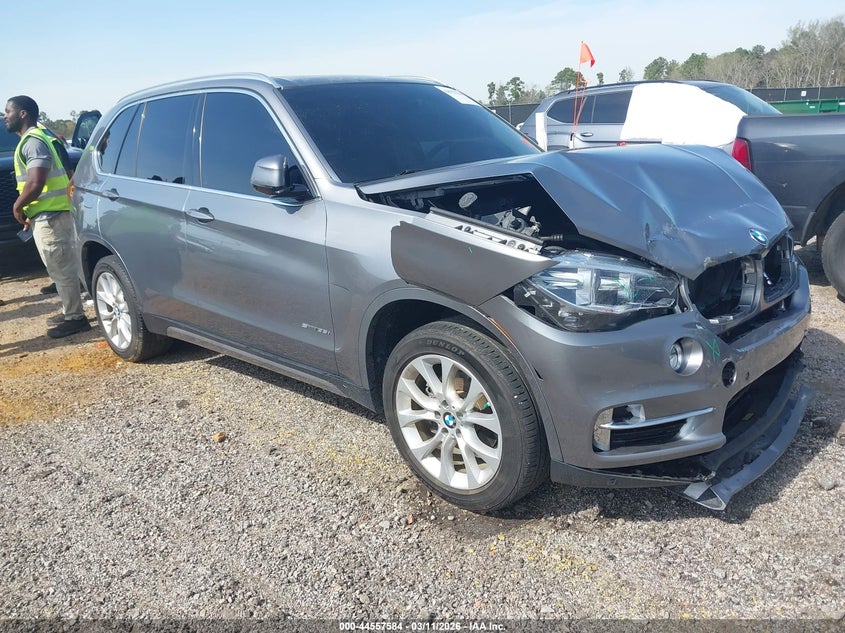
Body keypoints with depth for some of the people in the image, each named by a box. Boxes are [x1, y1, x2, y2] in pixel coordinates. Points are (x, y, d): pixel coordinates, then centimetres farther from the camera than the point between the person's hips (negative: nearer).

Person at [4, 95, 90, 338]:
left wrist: (18, 205, -10)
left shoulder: (32, 141, -15)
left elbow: (36, 183, -25)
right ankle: (70, 313, 24)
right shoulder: (34, 138, 18)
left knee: (61, 269, -4)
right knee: (61, 269, 15)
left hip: (49, 217, -10)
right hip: (49, 214, 10)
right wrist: (26, 207, 20)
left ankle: (75, 318, 2)